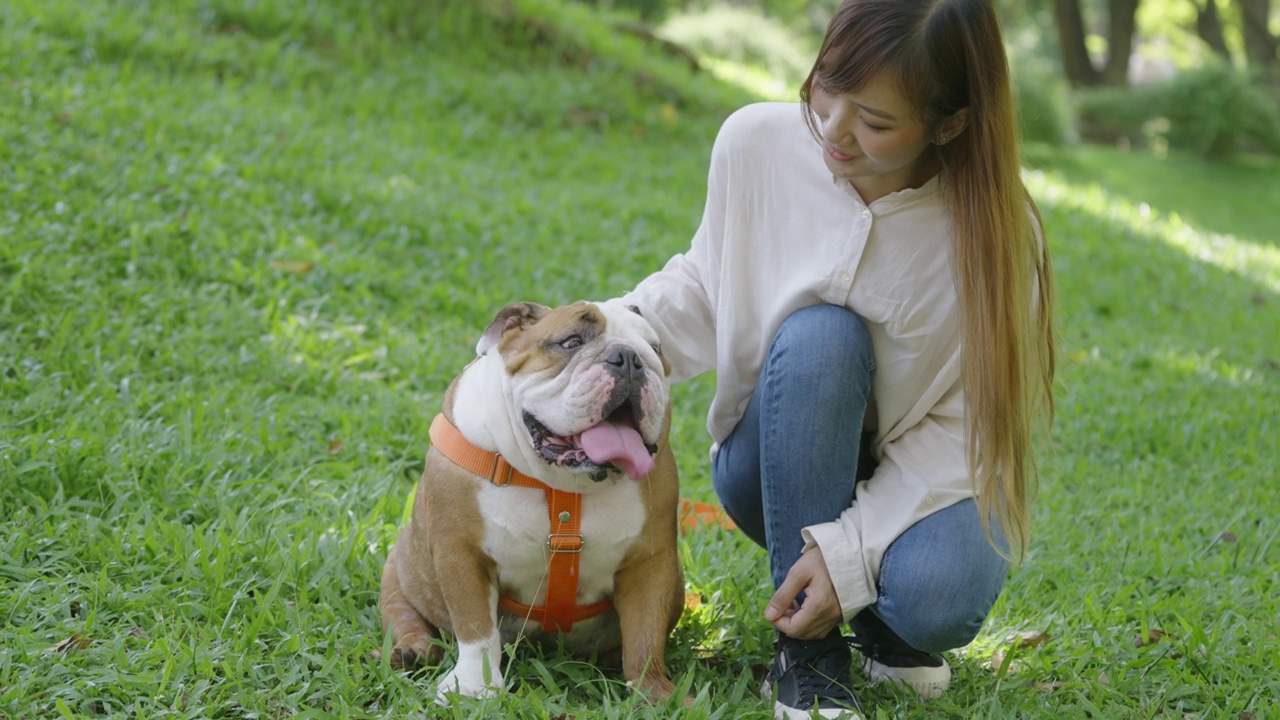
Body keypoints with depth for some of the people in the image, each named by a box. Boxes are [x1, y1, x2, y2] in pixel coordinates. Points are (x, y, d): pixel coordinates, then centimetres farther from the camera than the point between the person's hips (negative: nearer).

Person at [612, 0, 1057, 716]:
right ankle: (807, 652, -22)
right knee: (819, 335, -33)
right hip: (778, 462, 2)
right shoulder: (756, 141, -16)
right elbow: (705, 286, 0)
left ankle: (873, 609, 6)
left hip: (924, 474, -1)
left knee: (935, 599, -36)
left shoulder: (996, 232, -22)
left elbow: (967, 429, -17)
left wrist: (851, 550, -27)